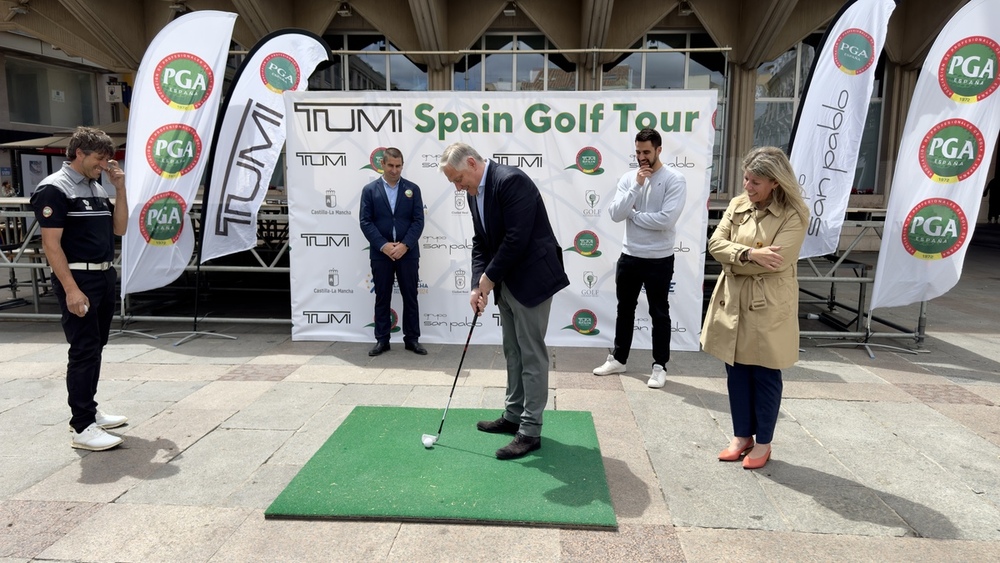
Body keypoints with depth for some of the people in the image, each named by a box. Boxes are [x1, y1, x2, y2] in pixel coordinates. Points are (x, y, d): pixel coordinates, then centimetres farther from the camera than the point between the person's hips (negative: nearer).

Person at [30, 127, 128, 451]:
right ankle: (82, 428, -1)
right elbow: (51, 244, -15)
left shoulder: (96, 188, 13)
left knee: (96, 347, 14)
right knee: (84, 351, -7)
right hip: (78, 279, -8)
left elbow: (119, 228, 13)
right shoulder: (54, 189, -11)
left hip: (105, 276, 8)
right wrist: (71, 289, -21)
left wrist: (120, 188, 3)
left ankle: (89, 410, 26)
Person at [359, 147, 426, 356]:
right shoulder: (369, 190, 3)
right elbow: (366, 222, -3)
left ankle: (412, 339, 16)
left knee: (410, 297, 6)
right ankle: (382, 340, 16)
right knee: (382, 298, 7)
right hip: (380, 253, 0)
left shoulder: (412, 189, 5)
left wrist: (404, 245, -13)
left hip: (407, 252, 1)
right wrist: (383, 245, -14)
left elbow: (418, 221, -1)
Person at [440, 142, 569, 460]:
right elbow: (481, 242, 10)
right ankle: (514, 416, 29)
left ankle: (530, 431, 5)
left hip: (532, 277, -9)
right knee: (513, 351, 16)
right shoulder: (474, 193, 9)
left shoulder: (511, 180, -20)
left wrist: (489, 277, -14)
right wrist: (479, 284, -3)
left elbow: (517, 238, -25)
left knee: (531, 354, -3)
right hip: (505, 280, 9)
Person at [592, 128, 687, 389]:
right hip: (629, 256, 5)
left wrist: (633, 213, -11)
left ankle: (660, 366, 20)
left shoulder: (675, 179, -11)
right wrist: (636, 186, -16)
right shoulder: (628, 178, 2)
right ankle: (618, 359, 30)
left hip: (659, 260, -5)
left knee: (659, 314, 7)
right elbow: (615, 215, -9)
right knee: (625, 309, 16)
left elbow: (666, 220, -23)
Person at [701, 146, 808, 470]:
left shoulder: (794, 215, -11)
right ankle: (741, 436, 29)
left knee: (765, 375, 8)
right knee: (736, 372, 13)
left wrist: (733, 258, -10)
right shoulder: (737, 205, 5)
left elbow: (775, 261, -21)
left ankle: (763, 443, 24)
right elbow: (715, 243, -3)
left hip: (769, 306, -5)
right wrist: (749, 254, -19)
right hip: (732, 300, 5)